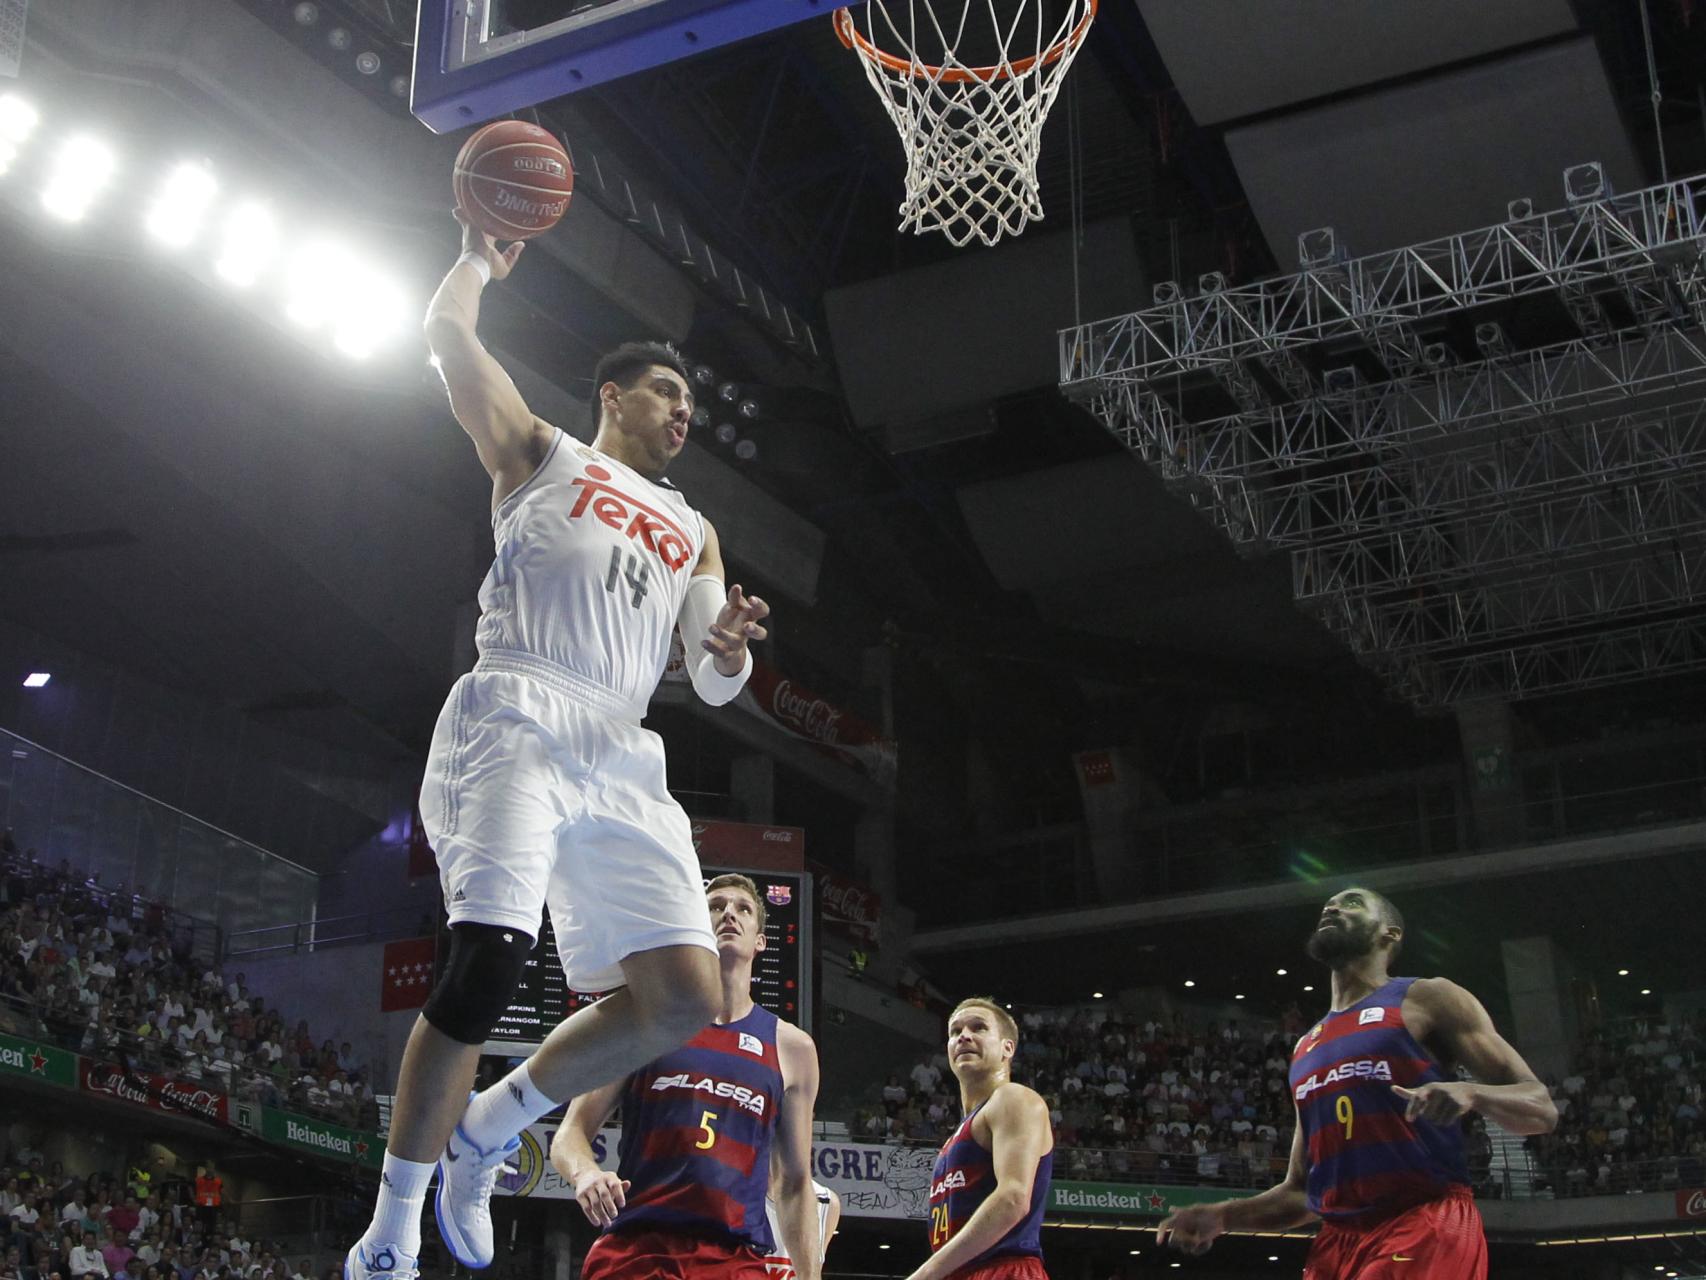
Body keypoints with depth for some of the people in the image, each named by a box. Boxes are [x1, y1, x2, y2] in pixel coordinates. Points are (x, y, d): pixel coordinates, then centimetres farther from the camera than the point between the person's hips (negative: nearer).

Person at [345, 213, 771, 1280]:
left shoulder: (693, 532, 31)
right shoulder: (540, 453, 19)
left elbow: (715, 683, 21)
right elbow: (448, 330, 7)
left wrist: (730, 648, -1)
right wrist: (481, 256, 24)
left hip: (623, 761, 6)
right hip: (514, 721, -5)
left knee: (686, 998, -7)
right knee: (491, 961, -24)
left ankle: (486, 1130, 13)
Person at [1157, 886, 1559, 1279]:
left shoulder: (1426, 1000, 5)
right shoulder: (1306, 1048, 21)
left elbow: (1541, 1108, -1)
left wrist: (1471, 1093, -22)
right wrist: (1224, 1215, 6)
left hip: (1425, 1228, -6)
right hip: (1337, 1240, 6)